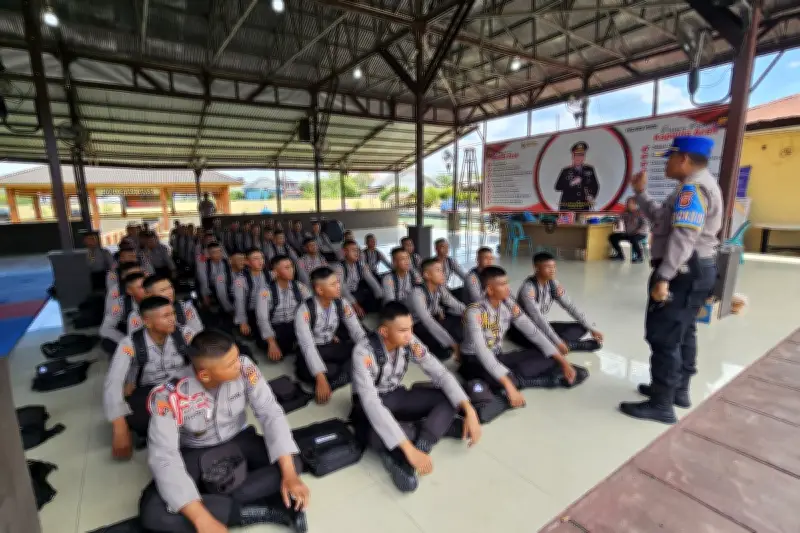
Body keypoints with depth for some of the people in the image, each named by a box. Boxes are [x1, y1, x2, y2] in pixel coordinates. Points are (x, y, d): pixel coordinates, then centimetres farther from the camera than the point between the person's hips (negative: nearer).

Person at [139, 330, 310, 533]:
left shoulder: (244, 368, -24)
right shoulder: (169, 396, -29)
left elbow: (270, 413, -22)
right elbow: (163, 458, -31)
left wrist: (289, 474, -30)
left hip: (239, 442, 1)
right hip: (194, 454, -1)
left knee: (291, 464, -20)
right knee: (152, 511, -28)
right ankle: (262, 510, -22)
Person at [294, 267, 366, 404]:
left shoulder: (342, 305, -9)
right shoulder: (304, 310, -25)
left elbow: (357, 332, -11)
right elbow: (307, 345, -32)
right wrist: (321, 378, -41)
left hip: (332, 347, 5)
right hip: (312, 353, -4)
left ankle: (331, 383, -18)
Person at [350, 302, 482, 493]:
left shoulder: (410, 342, -16)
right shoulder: (364, 352, -31)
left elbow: (440, 373, -13)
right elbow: (371, 403, -41)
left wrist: (469, 411, -25)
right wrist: (408, 448, -46)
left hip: (397, 396, 5)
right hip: (371, 405, -5)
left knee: (449, 398, -18)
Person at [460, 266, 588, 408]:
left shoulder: (509, 305, -6)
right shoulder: (474, 312, -26)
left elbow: (533, 332, -4)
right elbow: (482, 352, -35)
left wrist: (562, 361, -11)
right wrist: (509, 386, -42)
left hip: (497, 357, 5)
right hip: (474, 361, -5)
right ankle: (555, 379, -11)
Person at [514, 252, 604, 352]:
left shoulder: (554, 284, -3)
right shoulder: (528, 288, -26)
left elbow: (570, 307, 1)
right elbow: (537, 318, -31)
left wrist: (591, 328, -4)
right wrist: (557, 342, -32)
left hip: (541, 326, 8)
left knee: (581, 327, 1)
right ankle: (569, 345, -12)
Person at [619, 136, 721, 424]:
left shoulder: (693, 187, -17)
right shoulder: (699, 185, 18)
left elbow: (683, 236, -28)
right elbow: (661, 219, 21)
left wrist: (663, 277, -32)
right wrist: (640, 193, 17)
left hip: (684, 271, -12)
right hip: (696, 269, 12)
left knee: (663, 337, -6)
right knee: (683, 332, 20)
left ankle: (661, 405, 3)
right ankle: (679, 391, 34)